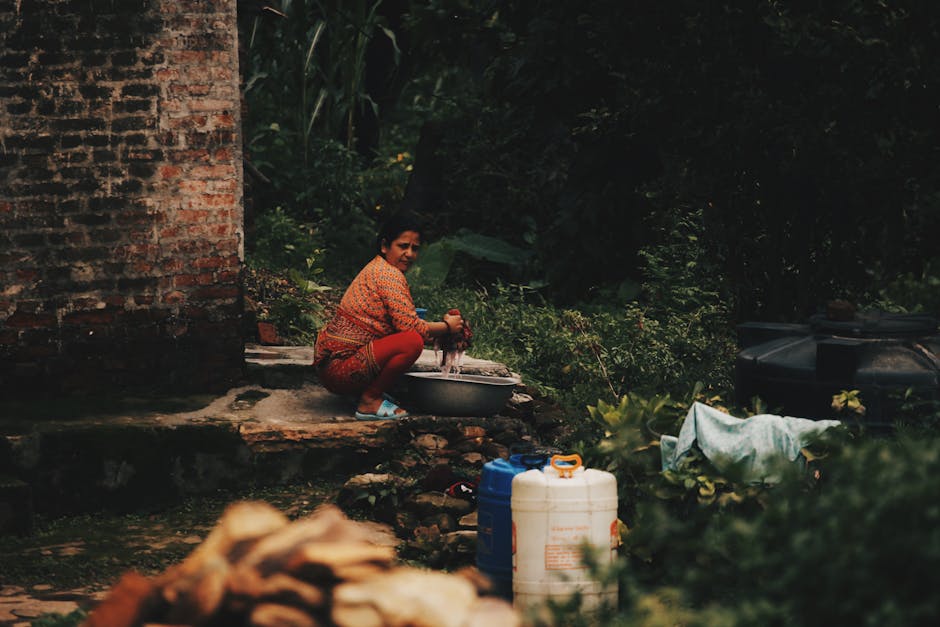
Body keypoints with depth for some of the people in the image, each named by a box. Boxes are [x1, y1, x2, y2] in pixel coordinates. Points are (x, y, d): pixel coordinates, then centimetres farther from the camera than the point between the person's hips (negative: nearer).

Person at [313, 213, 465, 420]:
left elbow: (401, 323, 19)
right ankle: (369, 401, -12)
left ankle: (371, 393, 14)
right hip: (341, 367, -11)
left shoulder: (376, 268, 18)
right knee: (412, 342, -25)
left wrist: (442, 324, 9)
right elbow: (410, 326, -18)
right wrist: (446, 326, -2)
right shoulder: (389, 274, -13)